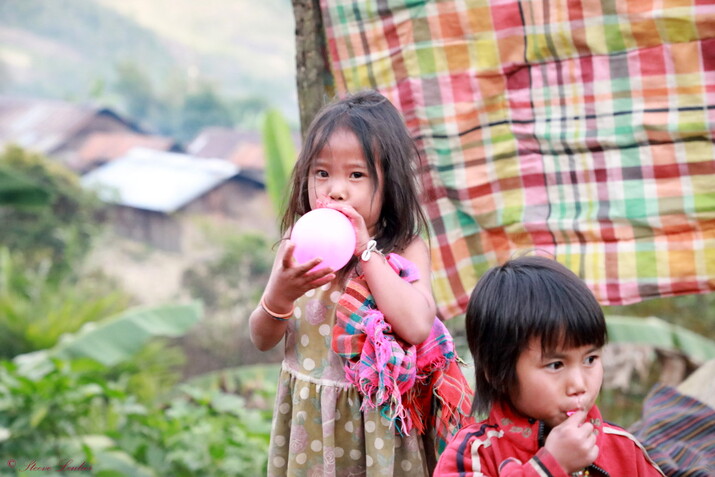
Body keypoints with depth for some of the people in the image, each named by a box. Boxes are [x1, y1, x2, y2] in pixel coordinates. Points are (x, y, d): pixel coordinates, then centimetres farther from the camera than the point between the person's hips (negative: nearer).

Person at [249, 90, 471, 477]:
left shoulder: (406, 251, -11)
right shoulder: (298, 245, -4)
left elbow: (417, 326, -27)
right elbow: (263, 340, -1)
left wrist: (366, 252, -24)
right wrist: (278, 295, -21)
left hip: (377, 421, -2)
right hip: (309, 416, 3)